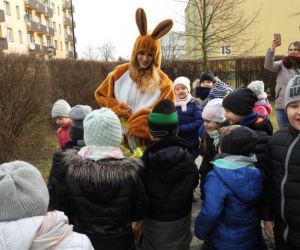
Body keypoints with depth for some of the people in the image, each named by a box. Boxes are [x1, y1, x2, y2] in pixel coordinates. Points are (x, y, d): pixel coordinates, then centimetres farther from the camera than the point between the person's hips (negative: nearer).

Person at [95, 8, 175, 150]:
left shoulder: (163, 83, -4)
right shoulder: (121, 73, 3)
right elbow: (101, 95, 12)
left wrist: (134, 126, -12)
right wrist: (118, 109, -7)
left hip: (148, 141, -1)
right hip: (120, 137, 2)